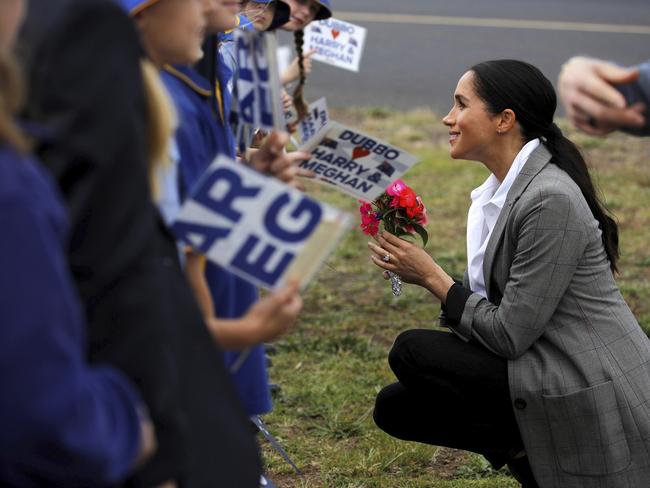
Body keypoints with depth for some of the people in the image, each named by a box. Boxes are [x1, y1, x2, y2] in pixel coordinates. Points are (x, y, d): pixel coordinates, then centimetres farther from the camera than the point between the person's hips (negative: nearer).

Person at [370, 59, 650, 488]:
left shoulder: (550, 199, -22)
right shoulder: (505, 188, 8)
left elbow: (509, 335, -20)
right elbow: (494, 304, 11)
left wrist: (432, 276, -11)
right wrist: (421, 271, -3)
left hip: (595, 400, -9)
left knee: (412, 352, -15)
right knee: (395, 408, 7)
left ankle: (530, 450, -3)